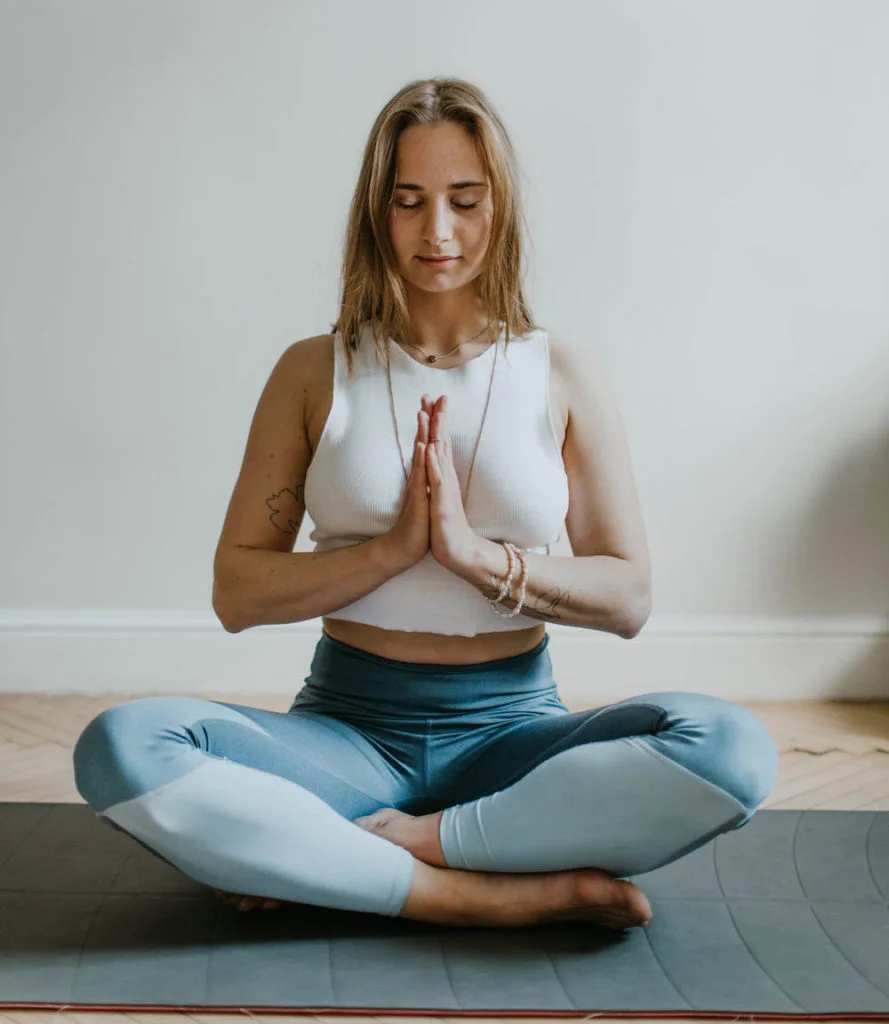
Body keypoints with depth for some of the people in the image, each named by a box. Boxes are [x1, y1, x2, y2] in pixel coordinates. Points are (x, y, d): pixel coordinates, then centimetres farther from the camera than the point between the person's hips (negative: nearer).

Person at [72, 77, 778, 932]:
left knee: (733, 749, -30)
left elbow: (628, 597, 0)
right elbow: (236, 592, 0)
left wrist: (479, 554, -16)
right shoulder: (315, 372, 5)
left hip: (511, 729, 0)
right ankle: (510, 891, -27)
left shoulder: (563, 376, 5)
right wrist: (392, 548, -15)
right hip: (348, 726, 0)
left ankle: (358, 852, -23)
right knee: (120, 748, -29)